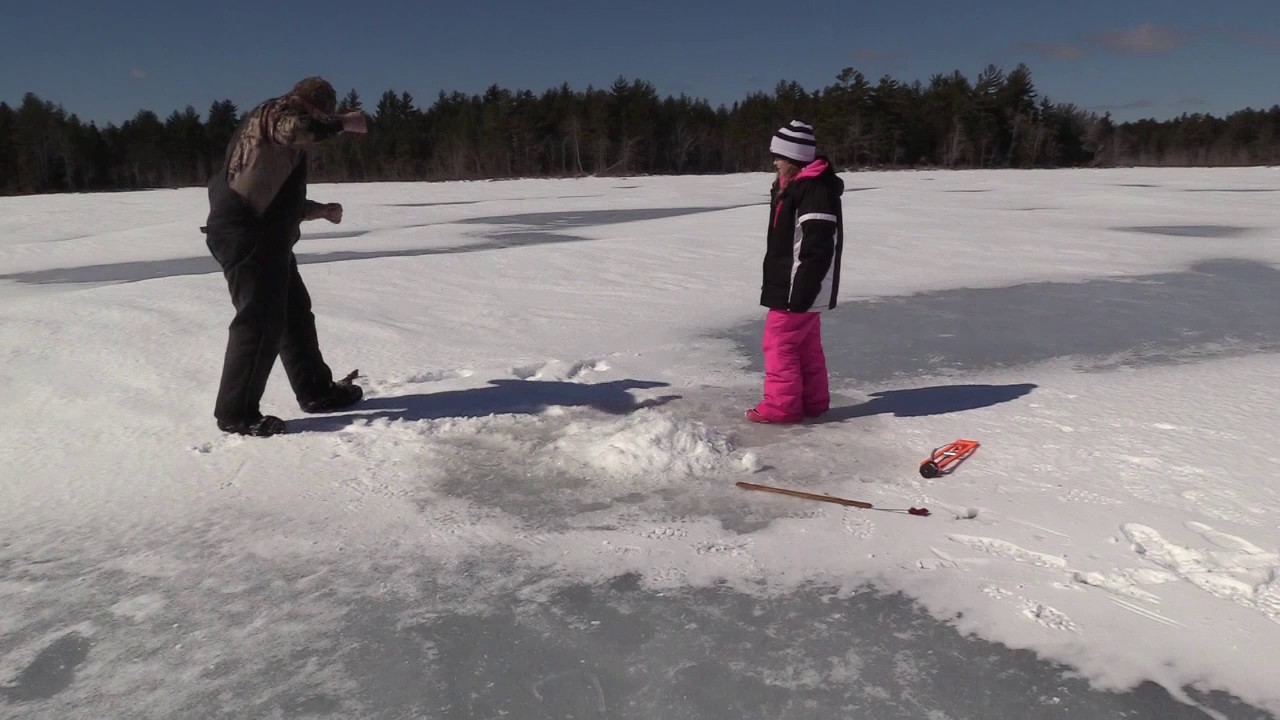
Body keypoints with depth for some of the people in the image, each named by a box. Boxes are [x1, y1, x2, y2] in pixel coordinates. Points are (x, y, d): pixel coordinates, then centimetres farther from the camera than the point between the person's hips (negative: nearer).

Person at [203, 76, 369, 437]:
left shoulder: (282, 140, 27)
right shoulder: (276, 111, -4)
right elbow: (296, 128, -29)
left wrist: (320, 210, 25)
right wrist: (343, 122, -17)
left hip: (267, 238, 11)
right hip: (246, 236, -11)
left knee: (296, 314, 17)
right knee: (260, 323, -10)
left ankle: (316, 390, 28)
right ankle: (236, 413, -2)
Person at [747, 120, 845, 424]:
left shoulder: (815, 190, -19)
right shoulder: (795, 186, 15)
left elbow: (818, 248, -24)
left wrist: (801, 291, -25)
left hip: (800, 288, -11)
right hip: (793, 286, 11)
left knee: (779, 342, -5)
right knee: (805, 344, 16)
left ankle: (781, 406, 3)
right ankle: (812, 401, 25)